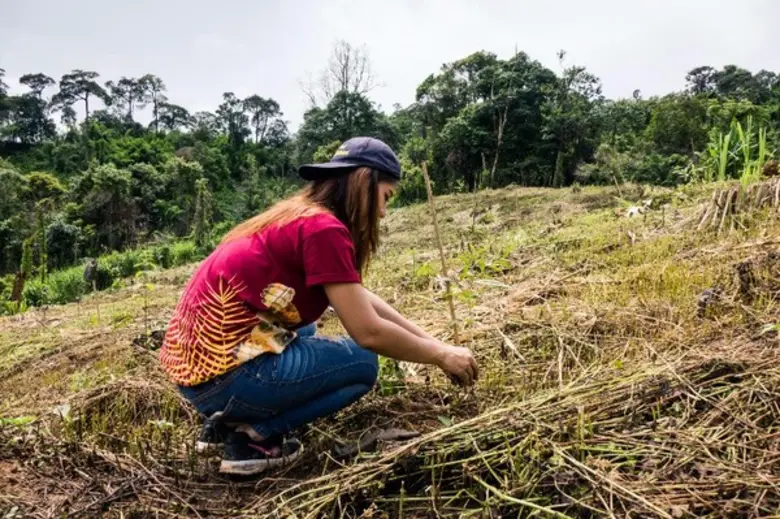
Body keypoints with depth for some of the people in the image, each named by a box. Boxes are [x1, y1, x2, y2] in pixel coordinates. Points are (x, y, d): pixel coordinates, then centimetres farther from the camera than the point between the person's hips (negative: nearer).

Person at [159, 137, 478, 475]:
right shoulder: (323, 228, -14)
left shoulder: (298, 217, 14)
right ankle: (253, 435, -4)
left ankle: (227, 420, 17)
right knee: (362, 362, 1)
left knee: (304, 331, 30)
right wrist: (440, 355, 1)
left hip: (194, 363, 9)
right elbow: (369, 332, -15)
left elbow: (361, 300, 17)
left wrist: (431, 342, 16)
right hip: (223, 373, -9)